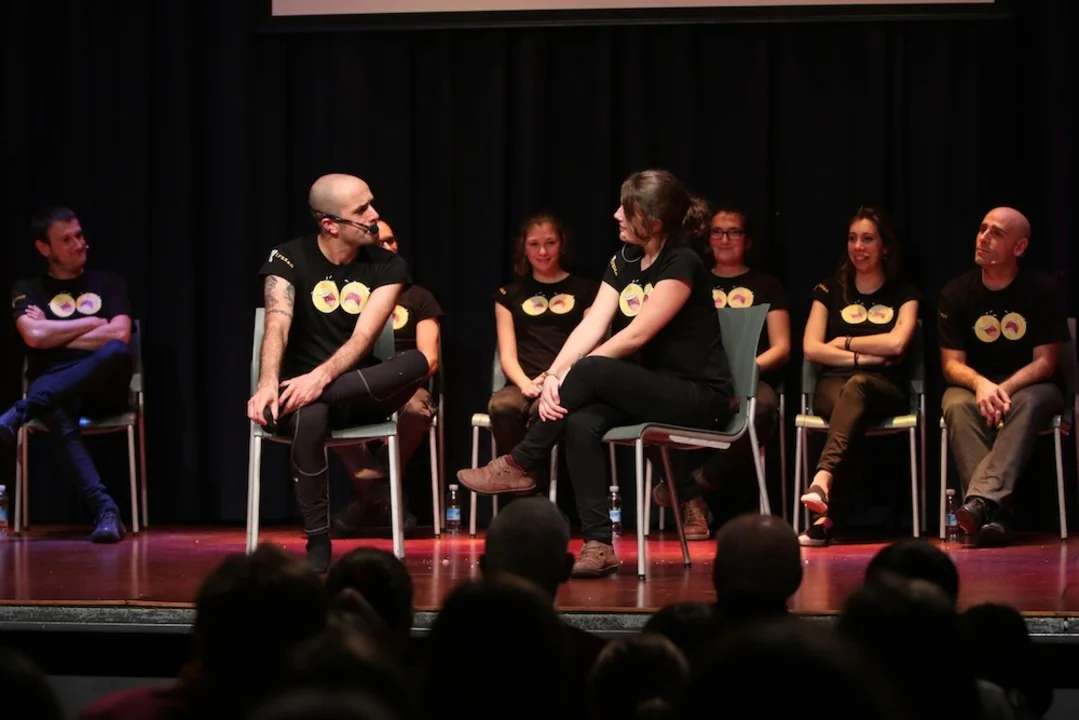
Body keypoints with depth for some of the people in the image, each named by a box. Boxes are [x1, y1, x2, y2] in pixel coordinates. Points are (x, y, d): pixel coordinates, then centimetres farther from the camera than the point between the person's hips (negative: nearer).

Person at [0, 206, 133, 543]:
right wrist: (91, 324, 3)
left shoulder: (108, 283, 17)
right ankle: (104, 509, -52)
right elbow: (34, 336, -5)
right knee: (57, 416, -41)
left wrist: (56, 335, 1)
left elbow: (120, 335, -1)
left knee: (116, 351, -37)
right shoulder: (28, 290, 15)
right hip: (55, 393, -1)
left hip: (103, 388, 1)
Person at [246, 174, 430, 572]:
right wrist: (268, 384, -39)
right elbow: (277, 326, -18)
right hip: (301, 388, -2)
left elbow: (363, 337, -12)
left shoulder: (387, 266, 1)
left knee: (416, 362, -28)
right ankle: (318, 544, -28)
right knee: (308, 416, -39)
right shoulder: (289, 259, -3)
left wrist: (322, 378, -31)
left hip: (359, 393, 2)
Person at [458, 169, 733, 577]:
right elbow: (592, 326, -2)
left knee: (591, 371, -29)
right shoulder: (624, 261, 9)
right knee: (581, 422, -26)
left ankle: (520, 465, -15)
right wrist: (553, 376, -18)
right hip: (651, 389, 7)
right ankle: (598, 545, -28)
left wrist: (571, 374, -19)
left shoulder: (682, 264, -14)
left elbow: (635, 336, -19)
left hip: (699, 397, -7)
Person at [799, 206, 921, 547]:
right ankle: (828, 512, -54)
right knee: (849, 403, -38)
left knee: (857, 387, -39)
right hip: (834, 384, 1)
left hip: (886, 387, -1)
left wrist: (844, 343, 3)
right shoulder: (830, 291, 17)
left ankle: (822, 481, -62)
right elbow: (811, 348, 5)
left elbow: (897, 342, -5)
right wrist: (862, 356, -4)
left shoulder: (904, 294, 13)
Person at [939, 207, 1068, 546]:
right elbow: (952, 364, -3)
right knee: (956, 406, -33)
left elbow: (1045, 362, -9)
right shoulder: (956, 293, -3)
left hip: (1029, 387, -2)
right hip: (976, 384, 2)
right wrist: (980, 385, -26)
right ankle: (995, 513, -47)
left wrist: (1004, 389, -26)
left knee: (1027, 404, -38)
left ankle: (981, 499, -53)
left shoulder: (1043, 290, -8)